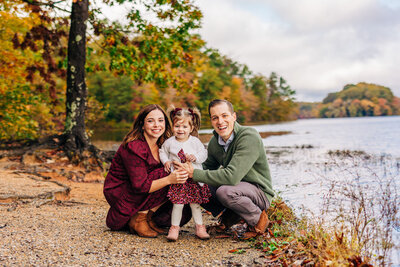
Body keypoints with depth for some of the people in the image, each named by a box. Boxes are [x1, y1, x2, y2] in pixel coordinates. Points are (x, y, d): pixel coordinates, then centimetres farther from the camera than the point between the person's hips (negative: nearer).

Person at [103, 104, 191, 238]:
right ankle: (139, 219, -14)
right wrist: (169, 179, -39)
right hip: (119, 195, -6)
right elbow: (140, 186, -28)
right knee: (164, 174, -26)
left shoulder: (162, 145, 0)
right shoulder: (134, 147, -23)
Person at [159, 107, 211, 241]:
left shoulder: (195, 141, -1)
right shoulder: (169, 142, 1)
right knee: (178, 203, -5)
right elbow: (162, 152, 17)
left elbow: (204, 153, 1)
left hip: (194, 177, 0)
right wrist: (166, 161, 0)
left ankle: (200, 227, 17)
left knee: (195, 203, 6)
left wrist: (195, 157, -17)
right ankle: (174, 227, 8)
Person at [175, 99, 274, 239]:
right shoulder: (214, 142, -1)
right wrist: (192, 161, -11)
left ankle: (258, 219, -8)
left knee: (224, 191, -35)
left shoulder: (249, 137, -25)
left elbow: (231, 176, -34)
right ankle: (229, 216, 12)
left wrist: (194, 173, -29)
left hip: (260, 192, -7)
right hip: (237, 187, 7)